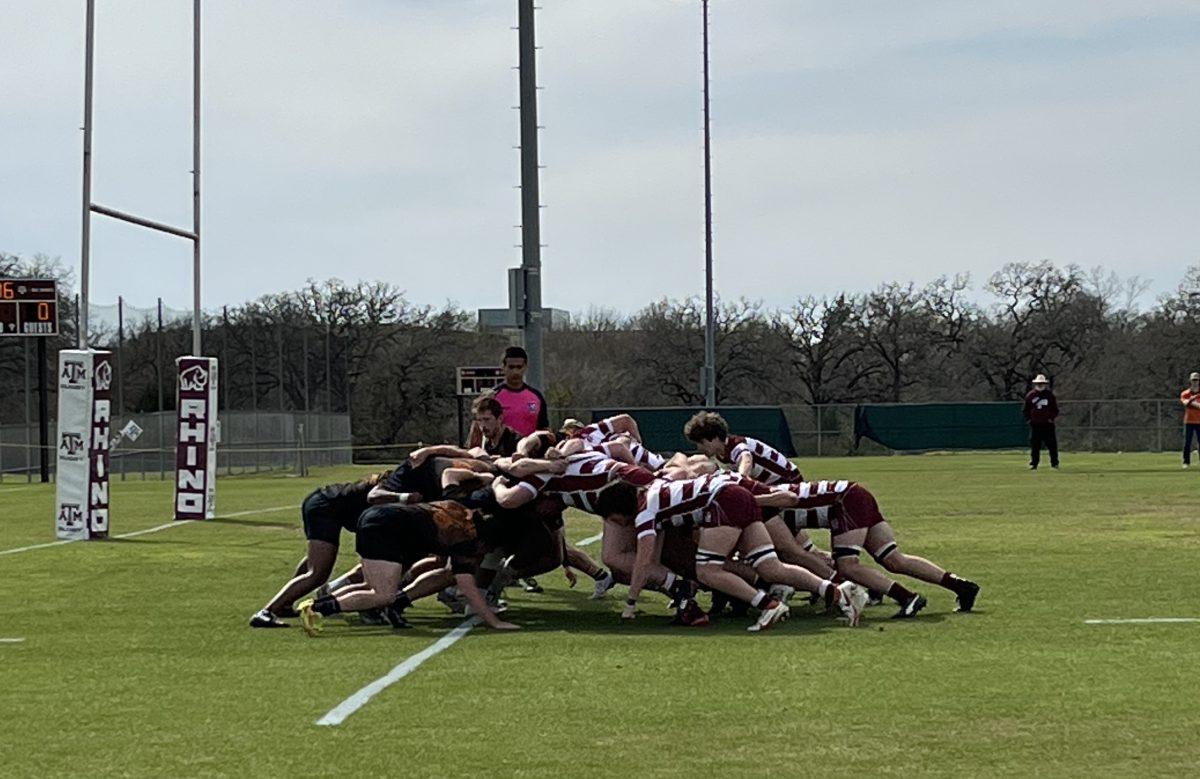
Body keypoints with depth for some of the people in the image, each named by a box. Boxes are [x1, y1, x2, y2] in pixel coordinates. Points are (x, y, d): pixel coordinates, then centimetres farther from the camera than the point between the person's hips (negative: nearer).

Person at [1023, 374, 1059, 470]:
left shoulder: (1050, 395, 4)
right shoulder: (1030, 395, 5)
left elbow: (1055, 409, 9)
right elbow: (1026, 410, 13)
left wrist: (1051, 418, -3)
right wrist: (1029, 418, 1)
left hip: (1047, 425, 0)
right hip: (1035, 425, 1)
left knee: (1052, 444, 0)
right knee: (1034, 445, 1)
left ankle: (1054, 463, 8)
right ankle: (1033, 464, 7)